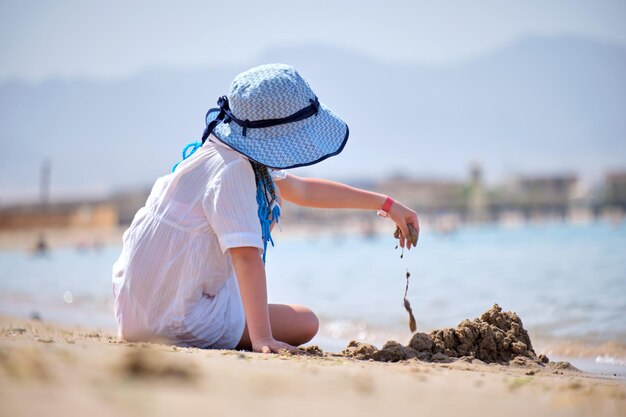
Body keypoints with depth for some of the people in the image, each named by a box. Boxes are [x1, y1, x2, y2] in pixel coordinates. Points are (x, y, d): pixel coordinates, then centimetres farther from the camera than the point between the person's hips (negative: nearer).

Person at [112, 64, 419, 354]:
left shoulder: (244, 156, 6)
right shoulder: (233, 170, -25)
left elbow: (302, 190, 21)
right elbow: (247, 255, -33)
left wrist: (385, 204, 23)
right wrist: (261, 339, -39)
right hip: (175, 322, -9)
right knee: (305, 322, 2)